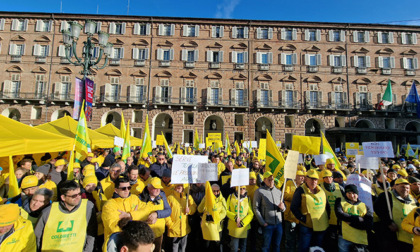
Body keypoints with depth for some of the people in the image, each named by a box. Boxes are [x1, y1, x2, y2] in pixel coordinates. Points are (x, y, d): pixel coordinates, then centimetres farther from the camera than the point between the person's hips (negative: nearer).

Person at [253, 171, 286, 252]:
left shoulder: (278, 191, 9)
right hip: (267, 224, -4)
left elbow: (284, 208, 13)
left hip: (279, 224, 5)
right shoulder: (259, 191, -8)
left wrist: (282, 207, -10)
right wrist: (263, 222, -11)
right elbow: (256, 208, -9)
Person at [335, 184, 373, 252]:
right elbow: (339, 214, -12)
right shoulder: (340, 201, 6)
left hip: (361, 240, 1)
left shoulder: (365, 206, 7)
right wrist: (358, 219, -12)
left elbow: (369, 225, -4)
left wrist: (351, 222, -10)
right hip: (344, 238, -1)